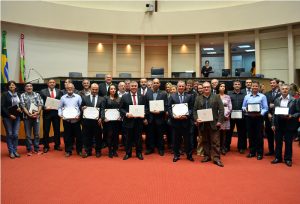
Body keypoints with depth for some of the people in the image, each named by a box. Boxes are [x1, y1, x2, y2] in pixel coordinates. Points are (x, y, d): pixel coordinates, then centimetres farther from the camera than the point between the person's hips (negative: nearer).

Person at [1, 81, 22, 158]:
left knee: (16, 134, 3)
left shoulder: (18, 95, 8)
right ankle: (11, 151, 11)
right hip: (7, 117, -3)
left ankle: (15, 151, 14)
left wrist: (20, 109, -4)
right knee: (9, 134, 2)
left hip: (17, 117, 3)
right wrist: (9, 115, -13)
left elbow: (21, 104, 17)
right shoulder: (4, 94, -3)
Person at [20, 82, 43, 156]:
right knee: (28, 134, 4)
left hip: (36, 116, 1)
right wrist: (29, 114, -15)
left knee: (37, 134, 5)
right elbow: (23, 106, -4)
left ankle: (36, 149, 14)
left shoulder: (37, 94, 8)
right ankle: (29, 150, 13)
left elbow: (40, 104, 1)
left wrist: (37, 112, -13)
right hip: (27, 117, -1)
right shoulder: (22, 95, 4)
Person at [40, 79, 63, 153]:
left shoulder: (59, 91, 8)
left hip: (56, 112, 2)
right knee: (46, 130, 4)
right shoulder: (43, 91, 3)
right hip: (47, 112, -1)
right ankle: (46, 146, 16)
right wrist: (45, 107, -17)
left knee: (57, 130, 8)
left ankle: (57, 145, 20)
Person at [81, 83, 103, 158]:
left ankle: (98, 151, 20)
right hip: (87, 120, 1)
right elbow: (81, 107, 7)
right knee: (87, 137, 7)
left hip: (97, 121, 0)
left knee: (98, 137, 7)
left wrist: (101, 118, -13)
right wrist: (82, 108, -16)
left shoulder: (101, 99, 6)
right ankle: (88, 151, 20)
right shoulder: (84, 98, 8)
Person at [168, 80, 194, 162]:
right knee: (176, 139, 8)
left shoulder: (189, 96, 6)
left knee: (187, 139, 6)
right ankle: (176, 155, 21)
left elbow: (191, 108, 2)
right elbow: (169, 108, 0)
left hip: (186, 121, 0)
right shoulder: (172, 96, 5)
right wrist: (173, 116, -15)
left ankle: (189, 155, 20)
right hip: (175, 121, 0)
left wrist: (187, 115, -15)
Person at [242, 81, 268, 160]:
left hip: (259, 117, -3)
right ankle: (252, 152, 19)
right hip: (249, 117, 3)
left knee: (259, 135, 0)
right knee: (251, 135, 8)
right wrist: (245, 110, -10)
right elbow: (243, 106, 11)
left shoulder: (262, 96, 2)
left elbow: (265, 108, -3)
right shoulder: (247, 96, 12)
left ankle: (259, 153, 10)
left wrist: (260, 113, -20)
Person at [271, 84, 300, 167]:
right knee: (278, 142, 9)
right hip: (278, 124, 3)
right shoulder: (276, 100, 6)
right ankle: (278, 158, 21)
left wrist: (291, 116, -19)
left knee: (288, 143, 6)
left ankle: (288, 159, 18)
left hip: (289, 125, -2)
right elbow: (274, 113, 7)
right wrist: (273, 124, 3)